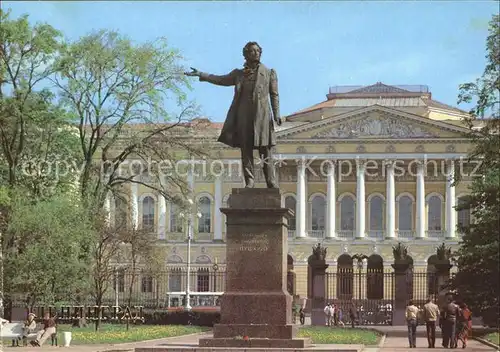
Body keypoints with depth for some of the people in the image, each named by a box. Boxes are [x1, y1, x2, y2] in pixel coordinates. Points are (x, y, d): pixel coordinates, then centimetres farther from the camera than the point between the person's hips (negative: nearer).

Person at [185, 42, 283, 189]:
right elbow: (221, 80, 17)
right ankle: (249, 181, 3)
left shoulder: (269, 73, 11)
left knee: (265, 151, -6)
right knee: (246, 151, 0)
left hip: (262, 116, -3)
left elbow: (274, 95, 7)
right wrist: (201, 74, 9)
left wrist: (276, 114, -3)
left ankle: (272, 183, -6)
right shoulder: (239, 74, 17)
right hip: (243, 116, 3)